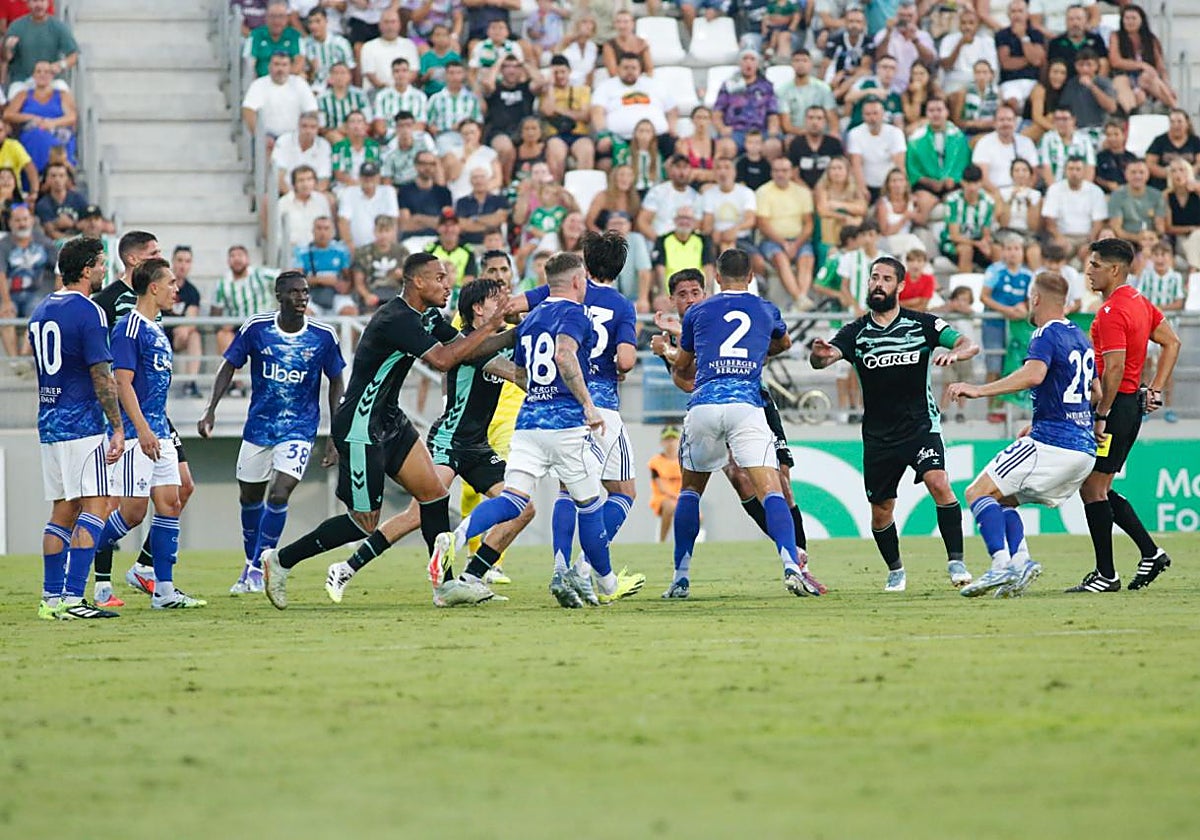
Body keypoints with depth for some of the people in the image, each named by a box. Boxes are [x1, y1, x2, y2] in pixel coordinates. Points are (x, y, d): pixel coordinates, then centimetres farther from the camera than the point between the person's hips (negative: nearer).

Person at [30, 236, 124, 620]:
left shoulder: (40, 311, 13)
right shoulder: (88, 313, -13)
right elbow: (101, 377, -15)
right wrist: (118, 428, -13)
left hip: (49, 425, 8)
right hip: (83, 425, -8)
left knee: (62, 511, 12)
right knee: (94, 507, -7)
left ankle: (51, 597, 10)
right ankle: (73, 597, -16)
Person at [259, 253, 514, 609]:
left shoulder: (425, 317, 8)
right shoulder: (397, 319, -24)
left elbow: (465, 348, 15)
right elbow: (442, 360, -32)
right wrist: (488, 327, -26)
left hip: (390, 420, 10)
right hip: (360, 429, -10)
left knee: (433, 493, 2)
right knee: (364, 523, -3)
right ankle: (281, 560, 10)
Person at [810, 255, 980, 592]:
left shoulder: (922, 324, -1)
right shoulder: (856, 333, 1)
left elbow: (970, 345, -7)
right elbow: (822, 360, -14)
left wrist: (954, 353, -31)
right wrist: (819, 354, -40)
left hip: (921, 425, -2)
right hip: (878, 435, 2)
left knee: (939, 484, -24)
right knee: (881, 511, 6)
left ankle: (956, 562, -16)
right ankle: (895, 571, 30)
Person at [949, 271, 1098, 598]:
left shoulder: (1047, 335, -8)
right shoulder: (1081, 338, 20)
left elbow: (1034, 374, -28)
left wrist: (980, 390, -30)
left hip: (1052, 444, -9)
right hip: (1084, 450, 9)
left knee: (979, 492, -8)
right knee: (1001, 499, 18)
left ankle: (1002, 564, -25)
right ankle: (1020, 559, -4)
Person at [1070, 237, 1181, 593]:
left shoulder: (1111, 312, -17)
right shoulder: (1140, 302, 13)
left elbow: (1114, 368, -24)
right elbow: (1171, 343, 21)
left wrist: (1101, 415, -20)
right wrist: (1156, 390, 18)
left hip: (1115, 405, -10)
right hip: (1133, 406, 10)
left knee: (1092, 488, -5)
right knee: (1100, 489, 16)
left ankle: (1106, 575, -2)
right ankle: (1151, 552, 16)